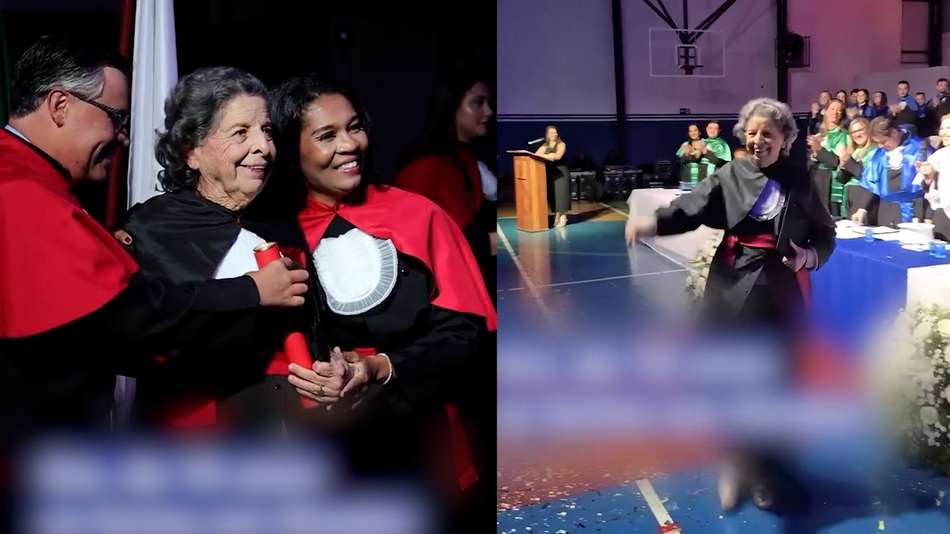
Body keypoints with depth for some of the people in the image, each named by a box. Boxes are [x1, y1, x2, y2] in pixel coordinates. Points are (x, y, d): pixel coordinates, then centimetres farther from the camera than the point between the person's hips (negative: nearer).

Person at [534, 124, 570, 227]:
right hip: (549, 172, 4)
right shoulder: (544, 146, 12)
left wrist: (543, 156, -11)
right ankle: (557, 216, 3)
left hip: (560, 172, -4)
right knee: (552, 195, 0)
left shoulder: (561, 144, 0)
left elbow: (558, 156, -16)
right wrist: (548, 156, -11)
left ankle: (563, 217, -7)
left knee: (560, 194, -9)